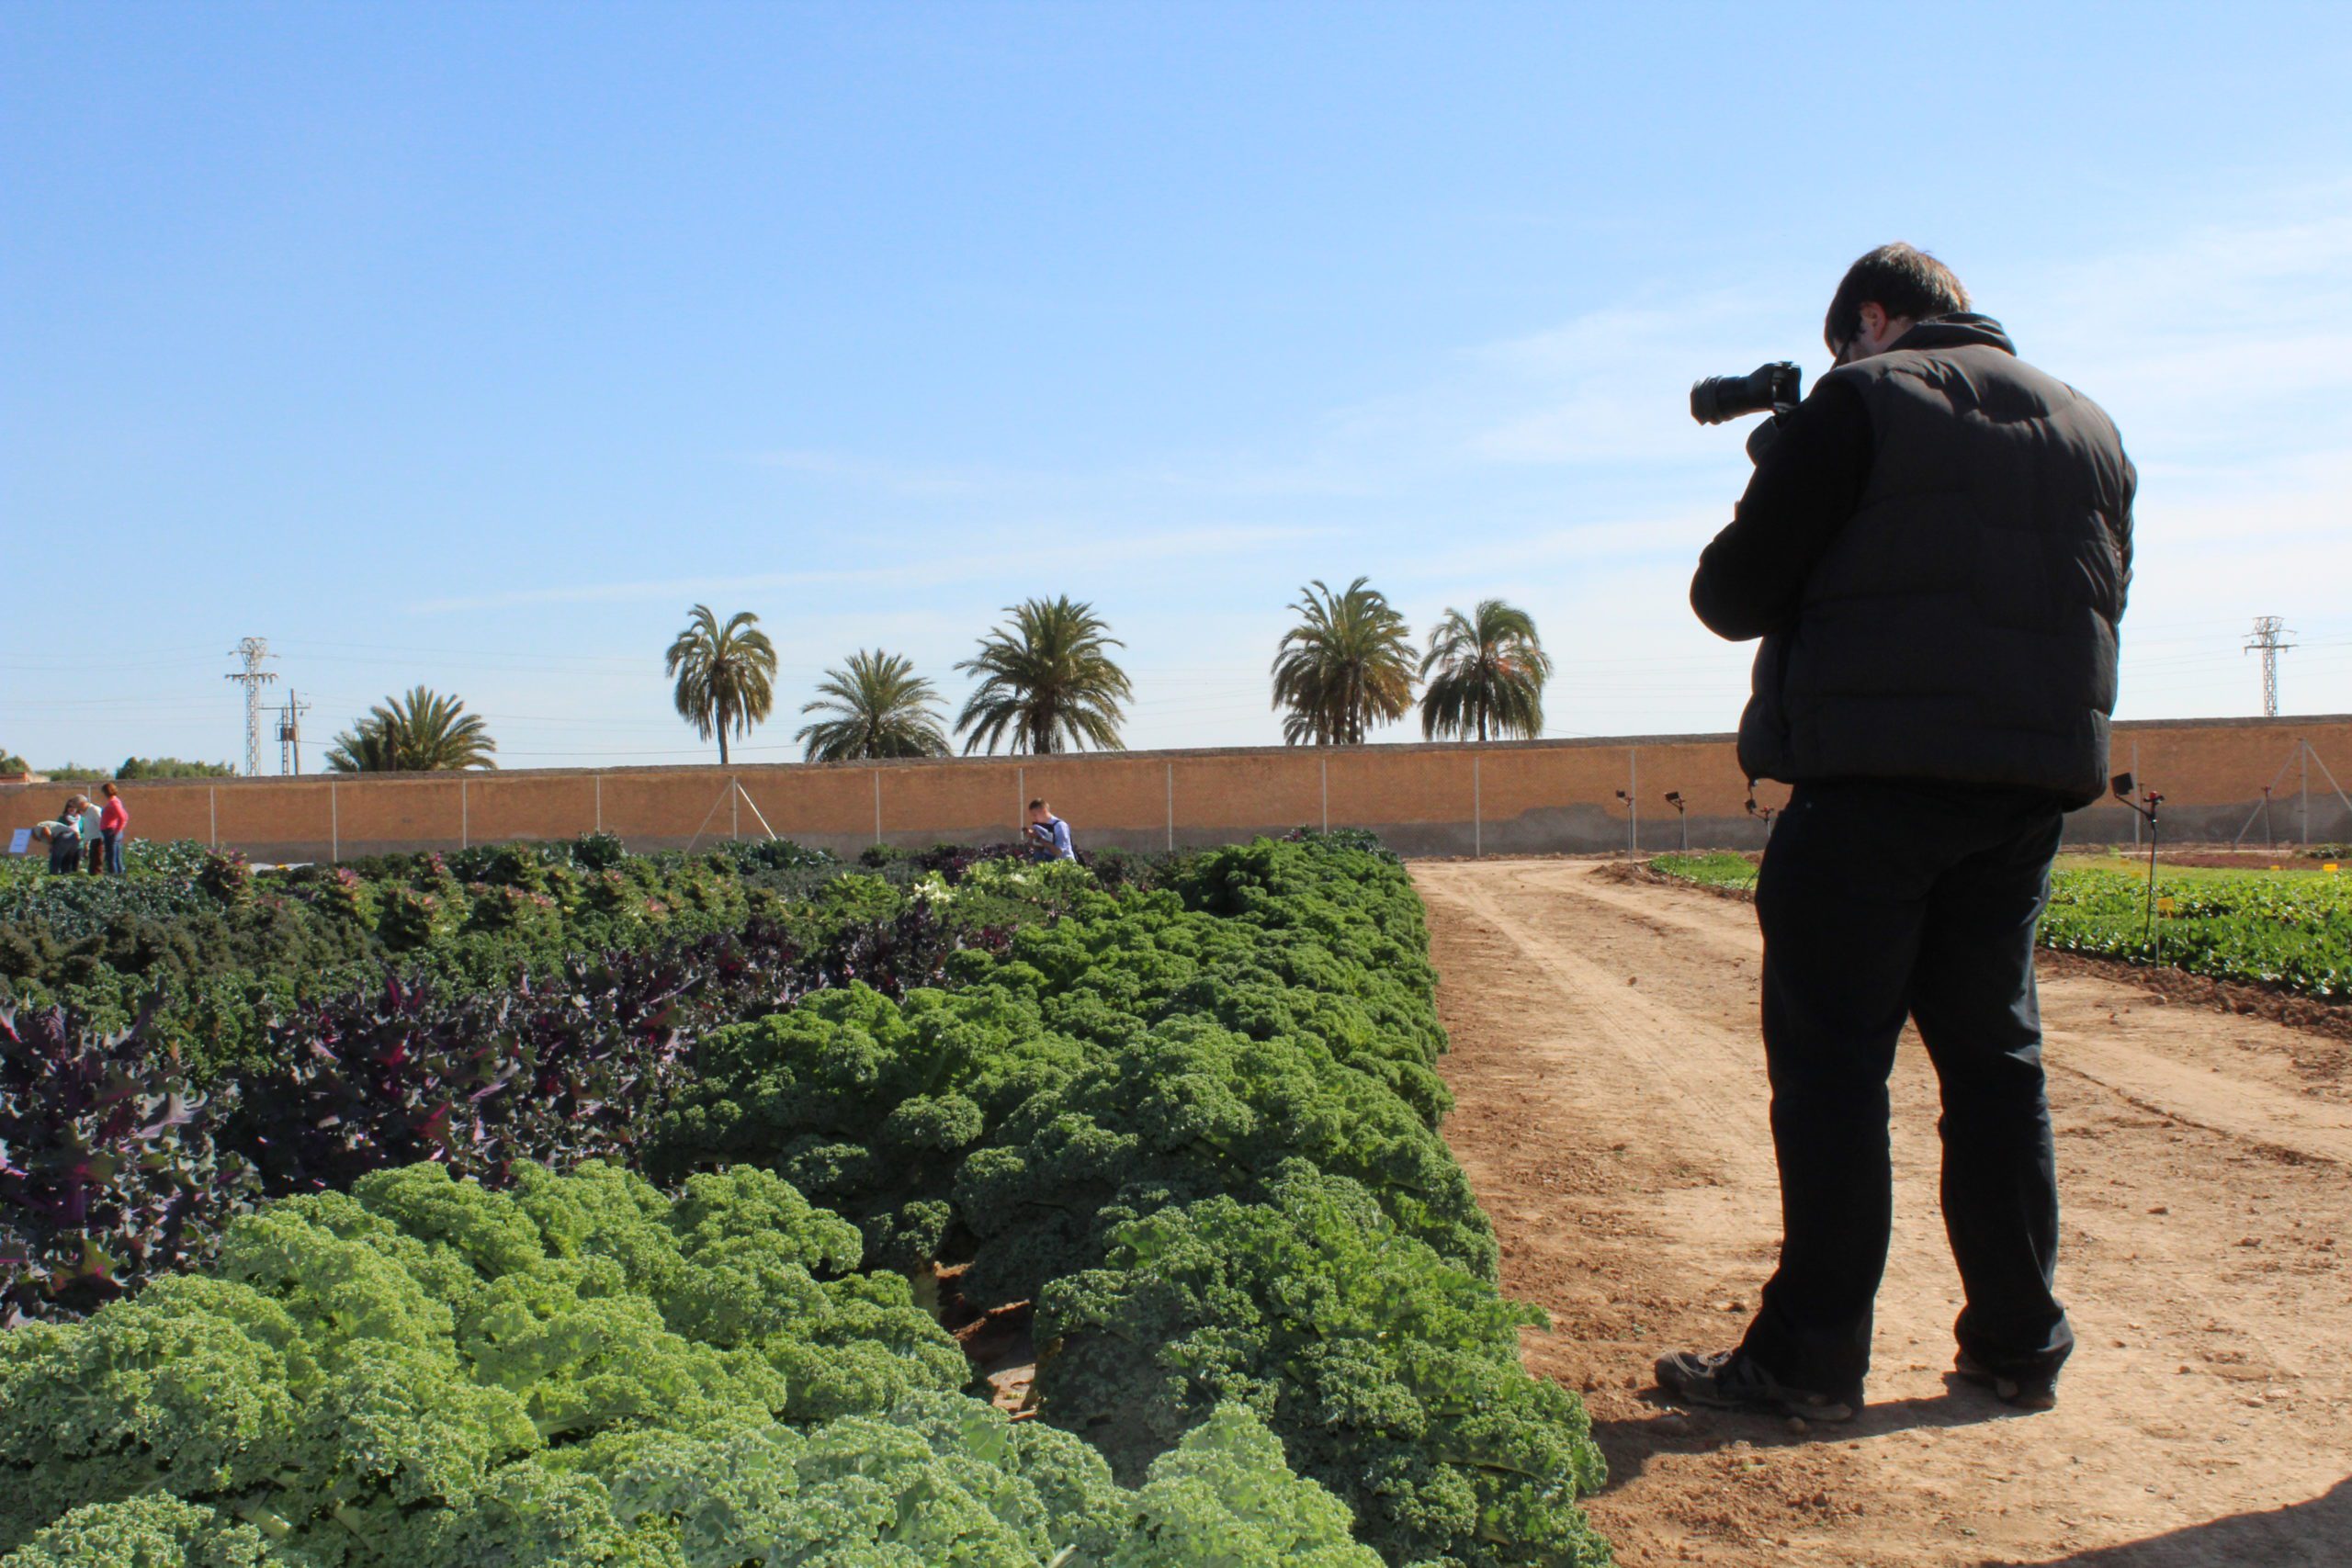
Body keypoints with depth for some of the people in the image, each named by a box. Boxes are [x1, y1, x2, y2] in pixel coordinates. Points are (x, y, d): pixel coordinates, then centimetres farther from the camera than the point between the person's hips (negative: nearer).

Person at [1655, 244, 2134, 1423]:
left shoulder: (1861, 401, -3)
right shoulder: (2090, 425, 17)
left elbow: (1735, 590, -7)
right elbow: (2100, 605, 22)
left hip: (1876, 776, -6)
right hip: (2034, 786, 6)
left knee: (1831, 1065, -1)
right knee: (1995, 1057, 13)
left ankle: (1810, 1357, 2)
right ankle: (2020, 1344, 19)